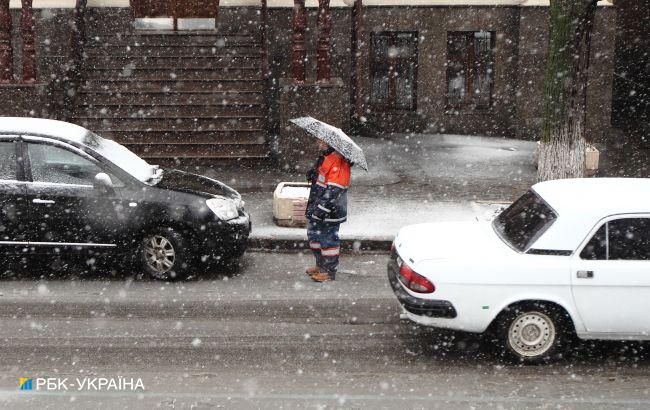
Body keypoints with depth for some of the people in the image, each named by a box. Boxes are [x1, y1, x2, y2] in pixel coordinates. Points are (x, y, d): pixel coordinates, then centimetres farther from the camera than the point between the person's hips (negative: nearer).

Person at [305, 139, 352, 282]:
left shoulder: (338, 161, -22)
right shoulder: (325, 156, 9)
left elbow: (334, 190, -27)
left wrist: (321, 208, -27)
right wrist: (313, 173, 7)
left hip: (330, 211, -10)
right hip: (318, 208, 10)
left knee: (328, 239, 0)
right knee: (314, 236, 20)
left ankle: (330, 271, 12)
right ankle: (321, 265, 36)